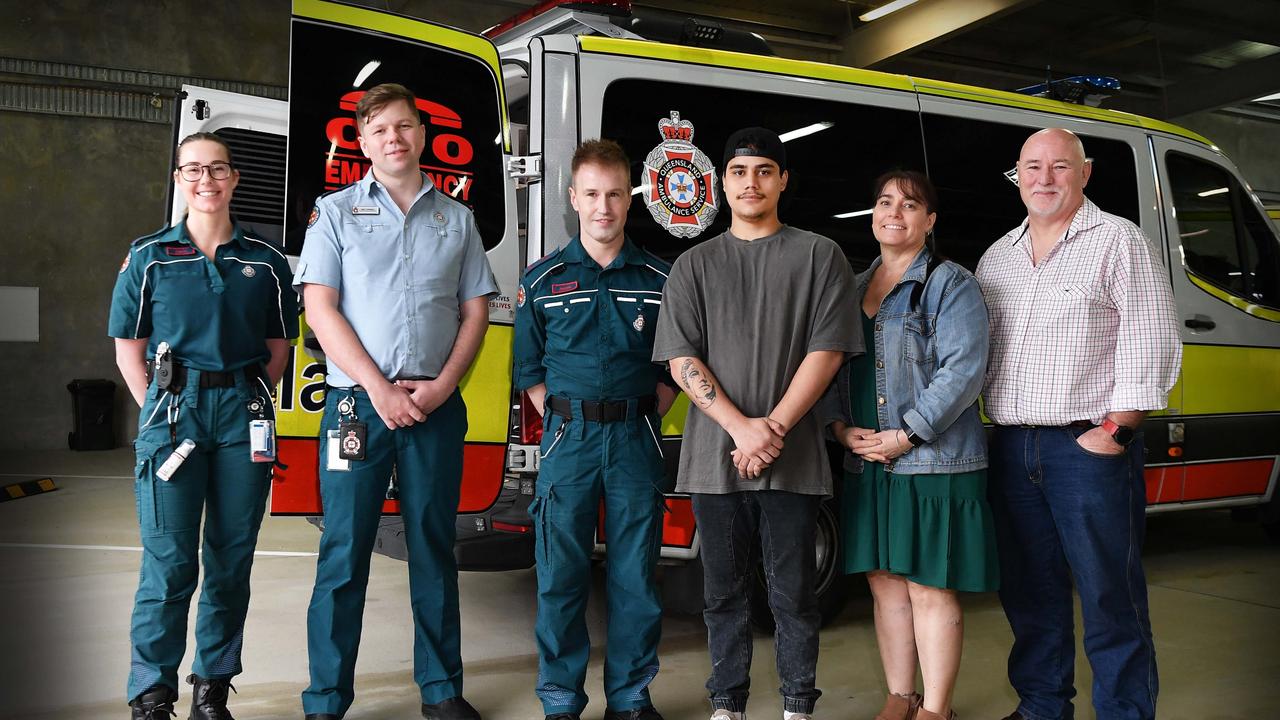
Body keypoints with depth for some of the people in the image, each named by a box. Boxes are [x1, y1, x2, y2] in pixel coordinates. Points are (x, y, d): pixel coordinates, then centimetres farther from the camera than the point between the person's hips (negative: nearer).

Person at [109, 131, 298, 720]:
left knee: (232, 560, 6)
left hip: (243, 414, 2)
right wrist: (160, 412, -2)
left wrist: (249, 404, 3)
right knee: (169, 563, -5)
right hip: (173, 408, -1)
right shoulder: (149, 257, 5)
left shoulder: (265, 262, 8)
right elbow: (128, 347, 6)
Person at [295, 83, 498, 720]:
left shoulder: (457, 219, 13)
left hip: (437, 405, 2)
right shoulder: (336, 212, 6)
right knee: (344, 553, 0)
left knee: (434, 549, 8)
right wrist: (377, 388, -11)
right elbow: (320, 308, -3)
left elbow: (475, 310, 9)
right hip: (358, 402, -2)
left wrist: (442, 385, -6)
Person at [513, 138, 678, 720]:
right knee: (560, 575, 2)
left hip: (636, 441, 1)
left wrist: (643, 419, 0)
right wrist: (561, 420, -1)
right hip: (569, 438, 0)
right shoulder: (543, 280, 6)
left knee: (635, 575, 6)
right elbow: (528, 368, 8)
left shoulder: (659, 279, 7)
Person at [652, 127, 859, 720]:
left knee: (793, 592, 5)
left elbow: (827, 350, -3)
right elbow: (681, 360, 1)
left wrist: (775, 427, -12)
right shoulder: (693, 265, 10)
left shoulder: (819, 256, 6)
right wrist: (741, 427, -12)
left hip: (792, 458, -1)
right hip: (714, 456, 2)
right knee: (724, 590, 10)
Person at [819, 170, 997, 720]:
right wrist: (842, 426, -2)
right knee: (884, 582, 12)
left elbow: (962, 370, -14)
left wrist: (905, 436, -18)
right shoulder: (854, 288, 15)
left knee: (930, 588, 0)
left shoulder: (951, 284, -4)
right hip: (867, 464, 6)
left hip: (934, 463, -6)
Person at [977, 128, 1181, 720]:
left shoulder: (1119, 241, -1)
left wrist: (1115, 430, -13)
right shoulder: (997, 256, 16)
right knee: (1028, 592, 14)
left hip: (1090, 448, -6)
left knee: (1109, 597, -1)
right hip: (1010, 449, 6)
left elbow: (1150, 345, -8)